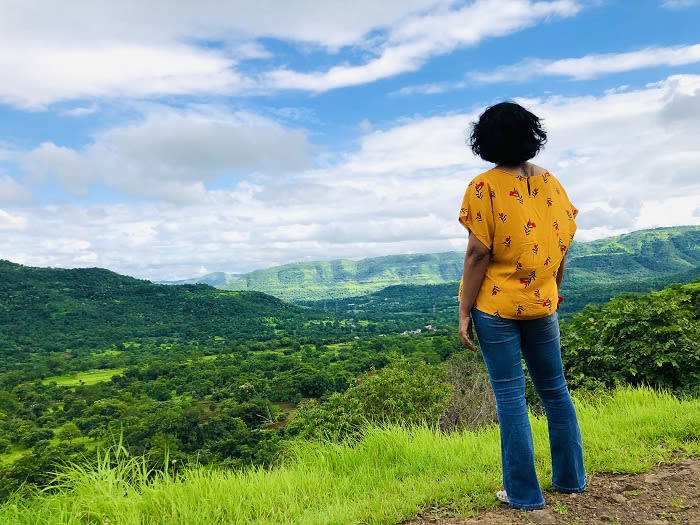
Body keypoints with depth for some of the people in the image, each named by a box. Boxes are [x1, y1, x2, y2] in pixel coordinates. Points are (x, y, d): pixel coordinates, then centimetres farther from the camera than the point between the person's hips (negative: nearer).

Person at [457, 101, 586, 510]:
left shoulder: (484, 186, -11)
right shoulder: (551, 182, 4)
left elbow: (479, 254, -16)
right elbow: (563, 246, 7)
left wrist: (464, 312, -10)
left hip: (496, 306, -5)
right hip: (542, 304, 5)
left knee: (511, 397, 4)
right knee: (555, 390, 18)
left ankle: (525, 493, 15)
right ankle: (570, 477, 32)